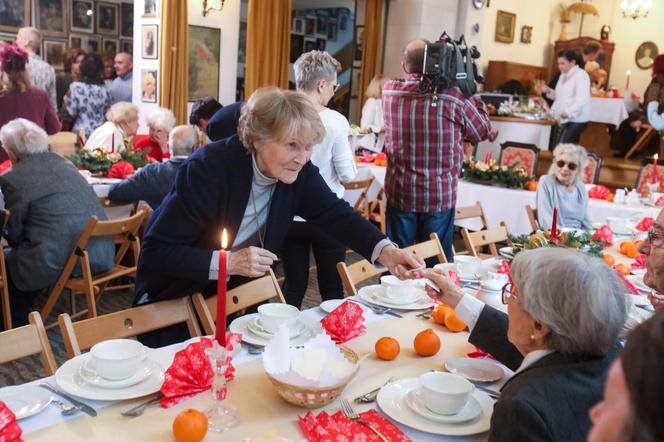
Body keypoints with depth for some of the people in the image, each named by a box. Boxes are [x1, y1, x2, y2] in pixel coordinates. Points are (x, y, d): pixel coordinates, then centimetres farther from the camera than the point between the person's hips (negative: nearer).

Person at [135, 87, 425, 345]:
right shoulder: (210, 168, -29)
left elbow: (337, 215, -17)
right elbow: (156, 250, -27)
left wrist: (385, 251, -34)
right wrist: (227, 262, -36)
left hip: (237, 297, 5)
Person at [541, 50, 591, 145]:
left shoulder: (581, 75, -12)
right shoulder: (564, 75, 17)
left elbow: (582, 100, -22)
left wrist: (568, 112, -38)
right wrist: (549, 91, 7)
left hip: (575, 120, -9)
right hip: (563, 119, 9)